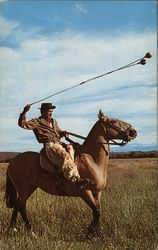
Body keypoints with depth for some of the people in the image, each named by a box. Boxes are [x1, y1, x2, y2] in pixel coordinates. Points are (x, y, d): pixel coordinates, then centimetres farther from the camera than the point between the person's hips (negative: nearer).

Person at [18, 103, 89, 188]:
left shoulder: (54, 121, 28)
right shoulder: (37, 122, 8)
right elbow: (22, 124, 0)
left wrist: (62, 133, 14)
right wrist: (24, 112, -13)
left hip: (59, 144, 8)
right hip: (50, 145, -8)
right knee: (65, 157, -31)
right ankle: (76, 179, -41)